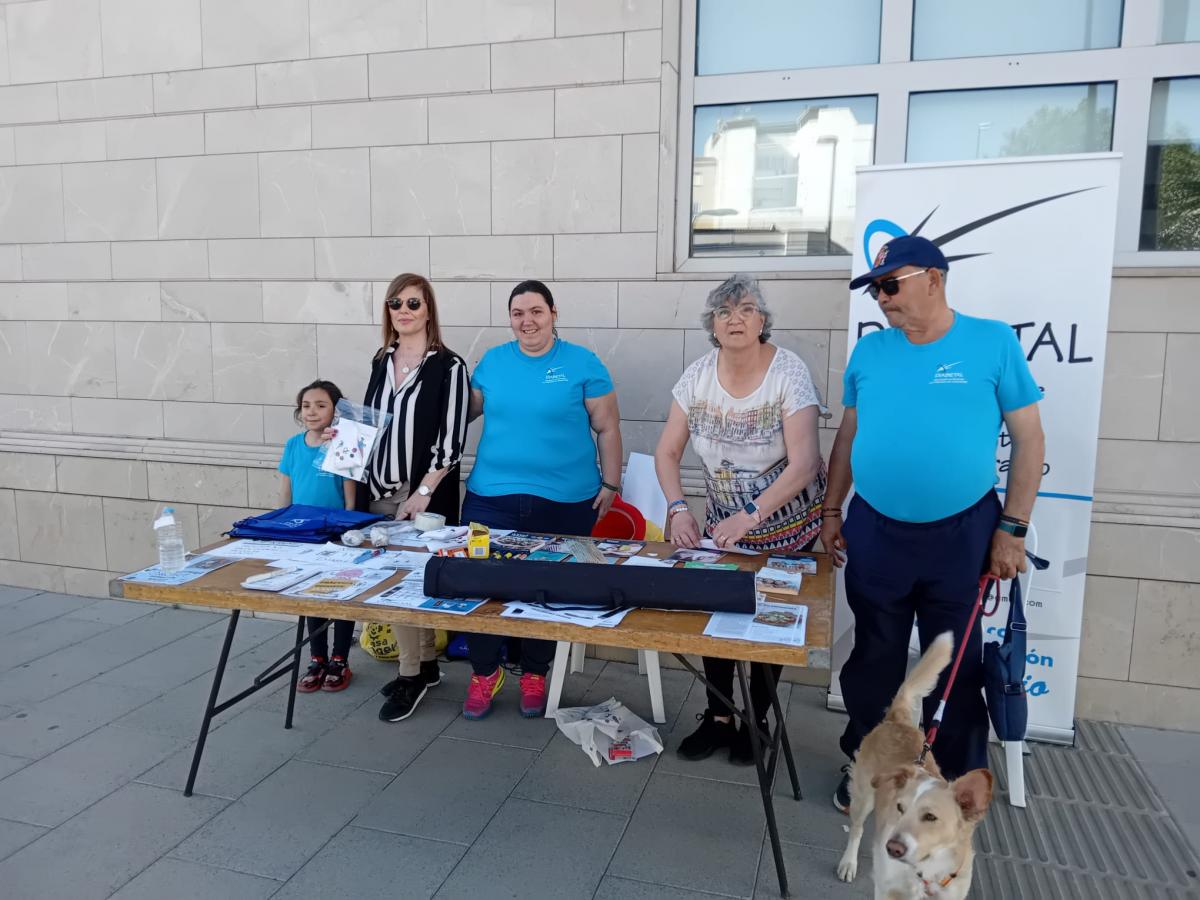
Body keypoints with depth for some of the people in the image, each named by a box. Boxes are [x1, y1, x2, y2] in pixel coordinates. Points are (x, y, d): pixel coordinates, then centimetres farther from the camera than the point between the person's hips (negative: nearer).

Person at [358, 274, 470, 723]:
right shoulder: (382, 361, 11)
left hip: (425, 492, -6)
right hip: (379, 489, 6)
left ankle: (411, 676, 13)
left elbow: (451, 440, -12)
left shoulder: (448, 366, -8)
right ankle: (426, 665, 25)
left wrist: (423, 492, -17)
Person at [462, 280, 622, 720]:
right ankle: (485, 672, 23)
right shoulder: (492, 360, 7)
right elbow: (466, 410, 17)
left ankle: (534, 675, 30)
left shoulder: (582, 363, -3)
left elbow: (607, 428, 0)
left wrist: (610, 484, -2)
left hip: (564, 502, -2)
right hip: (491, 497, 2)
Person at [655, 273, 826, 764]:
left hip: (787, 525, -3)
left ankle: (756, 721, 28)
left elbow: (803, 464, -27)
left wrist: (751, 516, -34)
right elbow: (667, 453, -7)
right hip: (722, 522, 4)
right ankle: (718, 716, 26)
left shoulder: (789, 372, -22)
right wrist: (678, 509, -22)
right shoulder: (698, 375, -10)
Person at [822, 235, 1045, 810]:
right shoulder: (869, 350, 3)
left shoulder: (993, 343, -6)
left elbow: (1029, 440, -3)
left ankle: (959, 779, 34)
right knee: (873, 661, 15)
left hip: (961, 536, -2)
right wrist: (831, 511, 9)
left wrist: (1012, 529, -7)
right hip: (873, 533, 3)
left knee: (957, 667, 13)